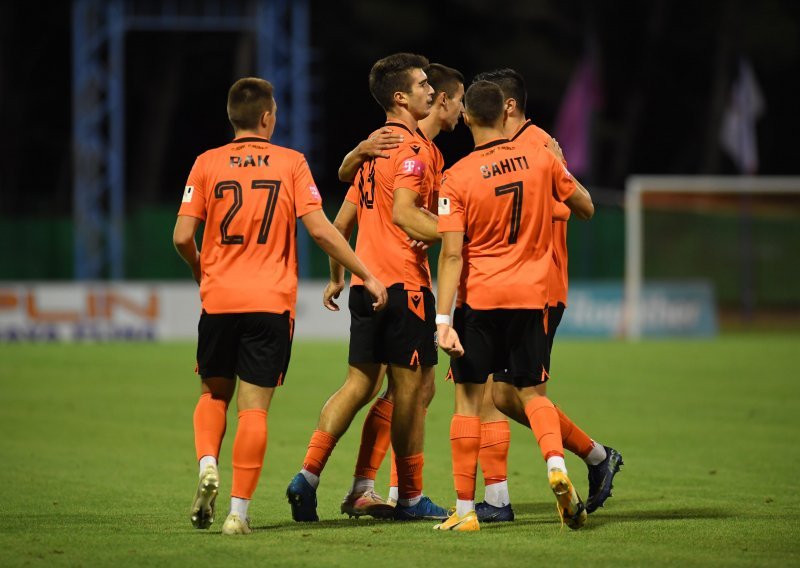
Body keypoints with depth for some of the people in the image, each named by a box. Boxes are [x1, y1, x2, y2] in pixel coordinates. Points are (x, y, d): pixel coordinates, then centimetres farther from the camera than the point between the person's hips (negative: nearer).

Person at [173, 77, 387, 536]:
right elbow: (320, 229, -6)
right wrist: (367, 276, 2)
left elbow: (183, 237, -1)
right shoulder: (291, 163, -1)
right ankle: (239, 511, -4)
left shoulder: (208, 164, 2)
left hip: (219, 301, 1)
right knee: (254, 408, 1)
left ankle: (208, 467, -6)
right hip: (272, 303, -1)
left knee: (214, 394, 19)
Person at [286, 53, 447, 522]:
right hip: (403, 283, -8)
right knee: (411, 388, 0)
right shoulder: (412, 147, -11)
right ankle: (411, 498, 7)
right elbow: (404, 213, -24)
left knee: (360, 383, 9)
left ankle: (309, 475, -3)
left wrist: (337, 276, 28)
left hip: (366, 281, 8)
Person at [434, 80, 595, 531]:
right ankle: (557, 464, -16)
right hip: (531, 295, 2)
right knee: (531, 392, 13)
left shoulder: (457, 177, -8)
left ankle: (465, 510, 4)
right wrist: (560, 167, 27)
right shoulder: (541, 160, -2)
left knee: (469, 398, 5)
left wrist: (443, 318, -14)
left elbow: (452, 254, -13)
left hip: (478, 296, -2)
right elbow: (586, 208, 12)